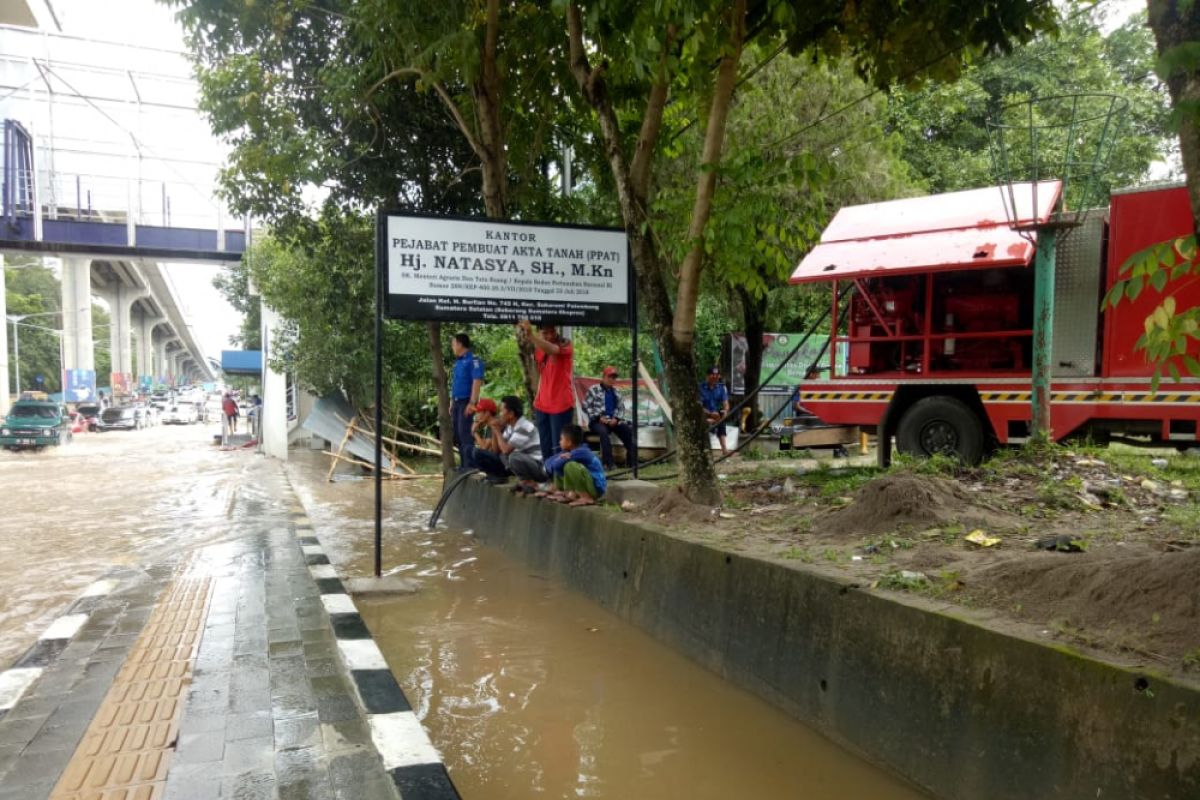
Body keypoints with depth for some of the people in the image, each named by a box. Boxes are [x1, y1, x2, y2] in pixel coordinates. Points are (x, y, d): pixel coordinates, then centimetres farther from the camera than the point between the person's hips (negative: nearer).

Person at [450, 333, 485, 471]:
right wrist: (451, 403, 19)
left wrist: (472, 403, -23)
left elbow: (477, 382, -17)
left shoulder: (473, 360, -10)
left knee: (465, 433, -11)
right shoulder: (458, 361, 17)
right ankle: (463, 465, 19)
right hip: (457, 402, 9)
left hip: (466, 402, -9)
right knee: (457, 434, 11)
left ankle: (469, 466, -9)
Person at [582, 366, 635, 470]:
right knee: (604, 431, -39)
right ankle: (608, 463, -40)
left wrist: (616, 418, -6)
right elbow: (586, 406, -6)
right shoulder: (594, 390, 0)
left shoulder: (615, 391, 18)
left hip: (613, 421, 5)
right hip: (597, 421, -5)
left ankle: (631, 460, -19)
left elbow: (621, 407, 14)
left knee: (629, 430, -21)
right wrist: (599, 417, -14)